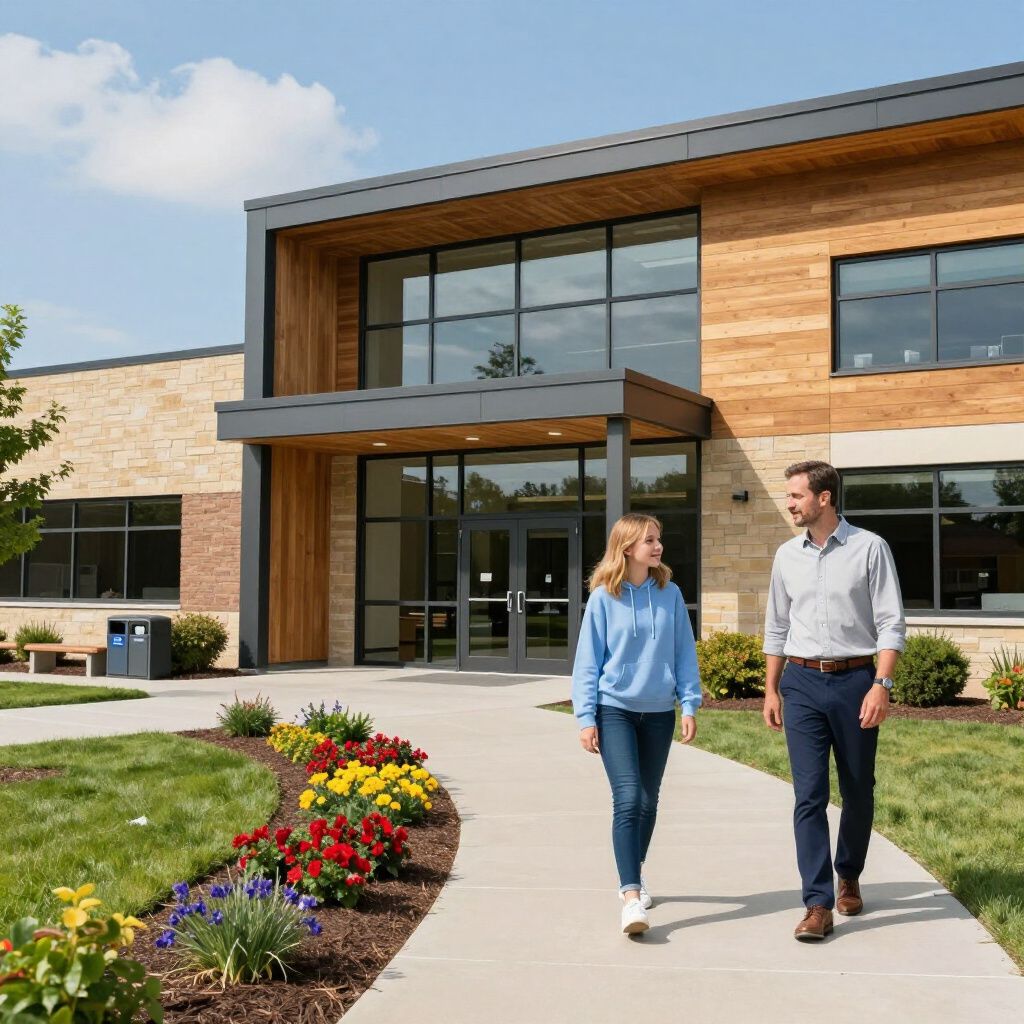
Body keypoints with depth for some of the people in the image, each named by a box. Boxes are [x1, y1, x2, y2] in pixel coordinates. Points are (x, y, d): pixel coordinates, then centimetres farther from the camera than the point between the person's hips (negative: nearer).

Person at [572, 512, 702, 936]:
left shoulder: (669, 594, 0)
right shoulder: (604, 598, -6)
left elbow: (684, 654, 6)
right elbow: (587, 661, -3)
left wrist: (690, 705, 1)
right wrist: (586, 717, -5)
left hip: (659, 713, 3)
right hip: (615, 710, -3)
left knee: (648, 801, 14)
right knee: (627, 798, -15)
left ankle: (633, 875, 35)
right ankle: (631, 896, -14)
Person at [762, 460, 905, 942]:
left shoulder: (869, 549, -5)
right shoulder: (787, 556, 8)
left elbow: (891, 623, -7)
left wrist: (881, 684, -16)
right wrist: (771, 690, 12)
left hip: (854, 680, -2)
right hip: (802, 683, 2)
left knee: (858, 791, 12)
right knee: (809, 795, -4)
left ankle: (849, 876, 35)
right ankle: (818, 904, -2)